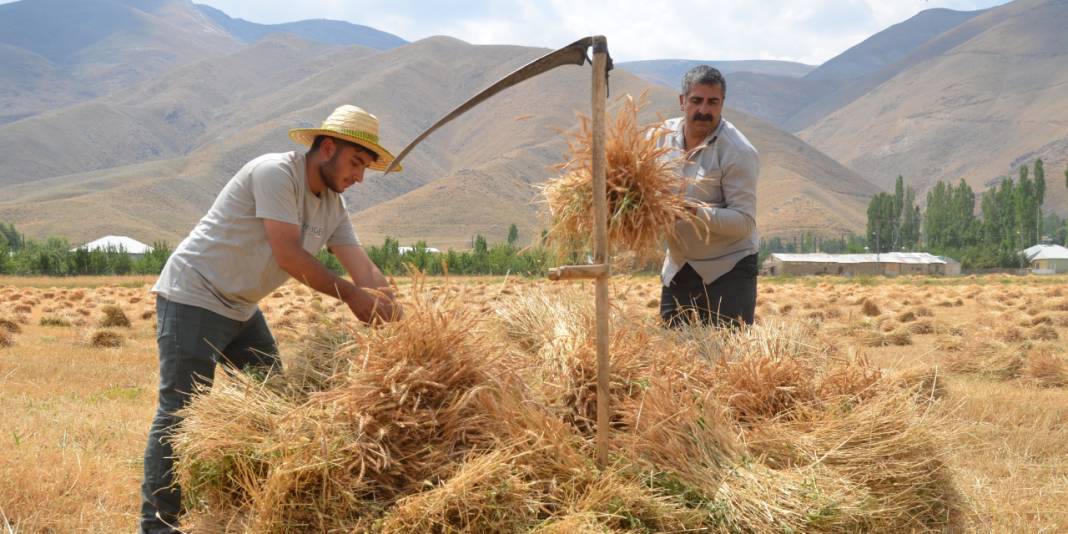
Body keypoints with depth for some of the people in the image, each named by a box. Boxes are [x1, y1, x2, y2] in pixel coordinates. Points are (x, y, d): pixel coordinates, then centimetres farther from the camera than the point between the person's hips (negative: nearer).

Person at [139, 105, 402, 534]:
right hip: (192, 299, -9)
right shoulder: (275, 172, -20)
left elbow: (365, 271, 1)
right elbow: (288, 256, -25)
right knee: (180, 413, -10)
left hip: (241, 310, 9)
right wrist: (349, 294, -17)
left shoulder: (333, 207, 6)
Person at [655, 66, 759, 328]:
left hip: (728, 268, -5)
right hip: (677, 266, 6)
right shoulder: (664, 134, 0)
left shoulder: (738, 151, -17)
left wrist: (693, 211, -32)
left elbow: (745, 222, -20)